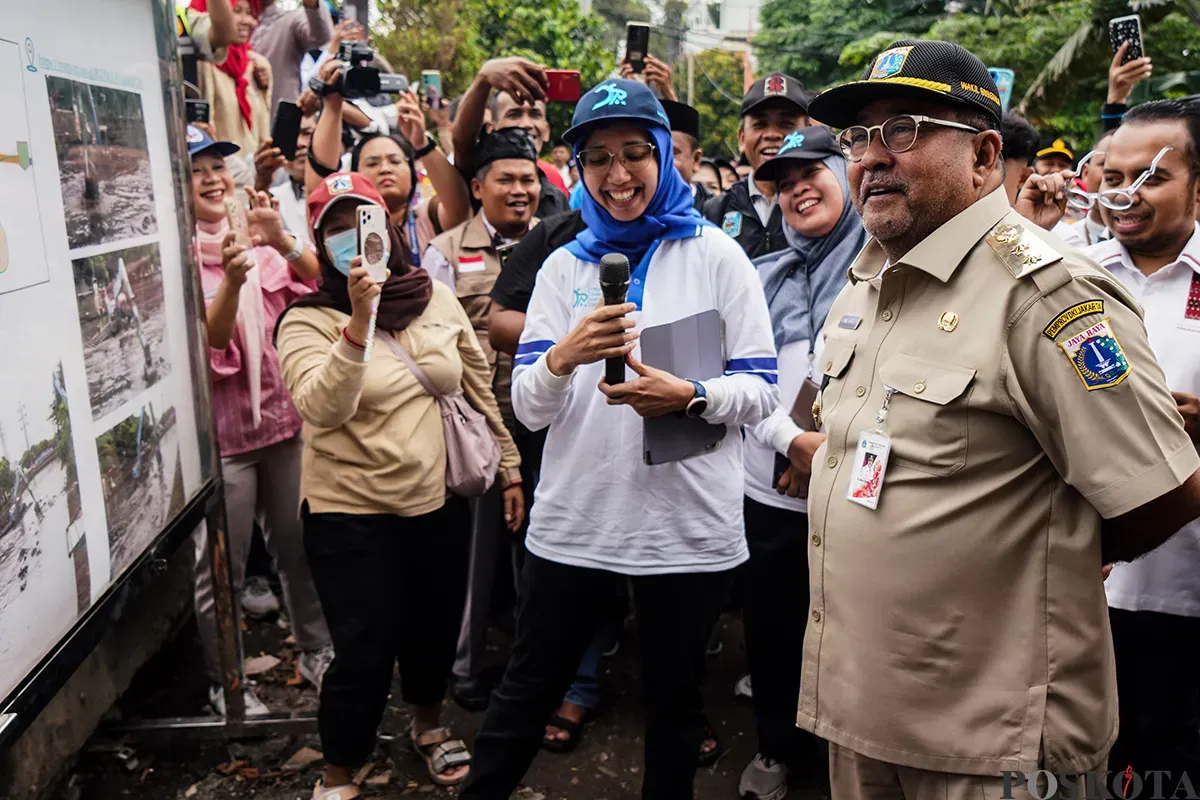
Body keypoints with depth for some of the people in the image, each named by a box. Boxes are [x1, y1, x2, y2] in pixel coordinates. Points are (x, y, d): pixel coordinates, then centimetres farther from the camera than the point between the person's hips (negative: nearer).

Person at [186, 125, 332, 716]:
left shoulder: (258, 238, 6)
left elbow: (318, 287, -6)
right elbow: (208, 340, -19)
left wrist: (282, 243, -24)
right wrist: (231, 279, -36)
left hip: (283, 417, 5)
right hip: (219, 430, -4)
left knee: (298, 547, 16)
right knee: (222, 567, 6)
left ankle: (317, 651, 32)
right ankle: (223, 680, 23)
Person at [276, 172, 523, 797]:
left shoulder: (437, 298, 1)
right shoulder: (307, 321, -10)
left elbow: (480, 388, 9)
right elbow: (321, 409, -28)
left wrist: (509, 467, 11)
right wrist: (357, 326, -39)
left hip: (441, 501, 4)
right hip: (351, 512, -4)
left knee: (436, 629, 20)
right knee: (365, 656, 1)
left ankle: (429, 725, 49)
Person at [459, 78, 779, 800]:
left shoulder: (715, 253, -2)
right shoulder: (565, 266, 5)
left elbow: (762, 390, -3)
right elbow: (528, 408, -1)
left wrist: (688, 397, -23)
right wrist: (564, 357, -22)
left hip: (690, 523, -1)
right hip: (574, 519, 2)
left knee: (676, 698, 17)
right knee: (528, 687, 15)